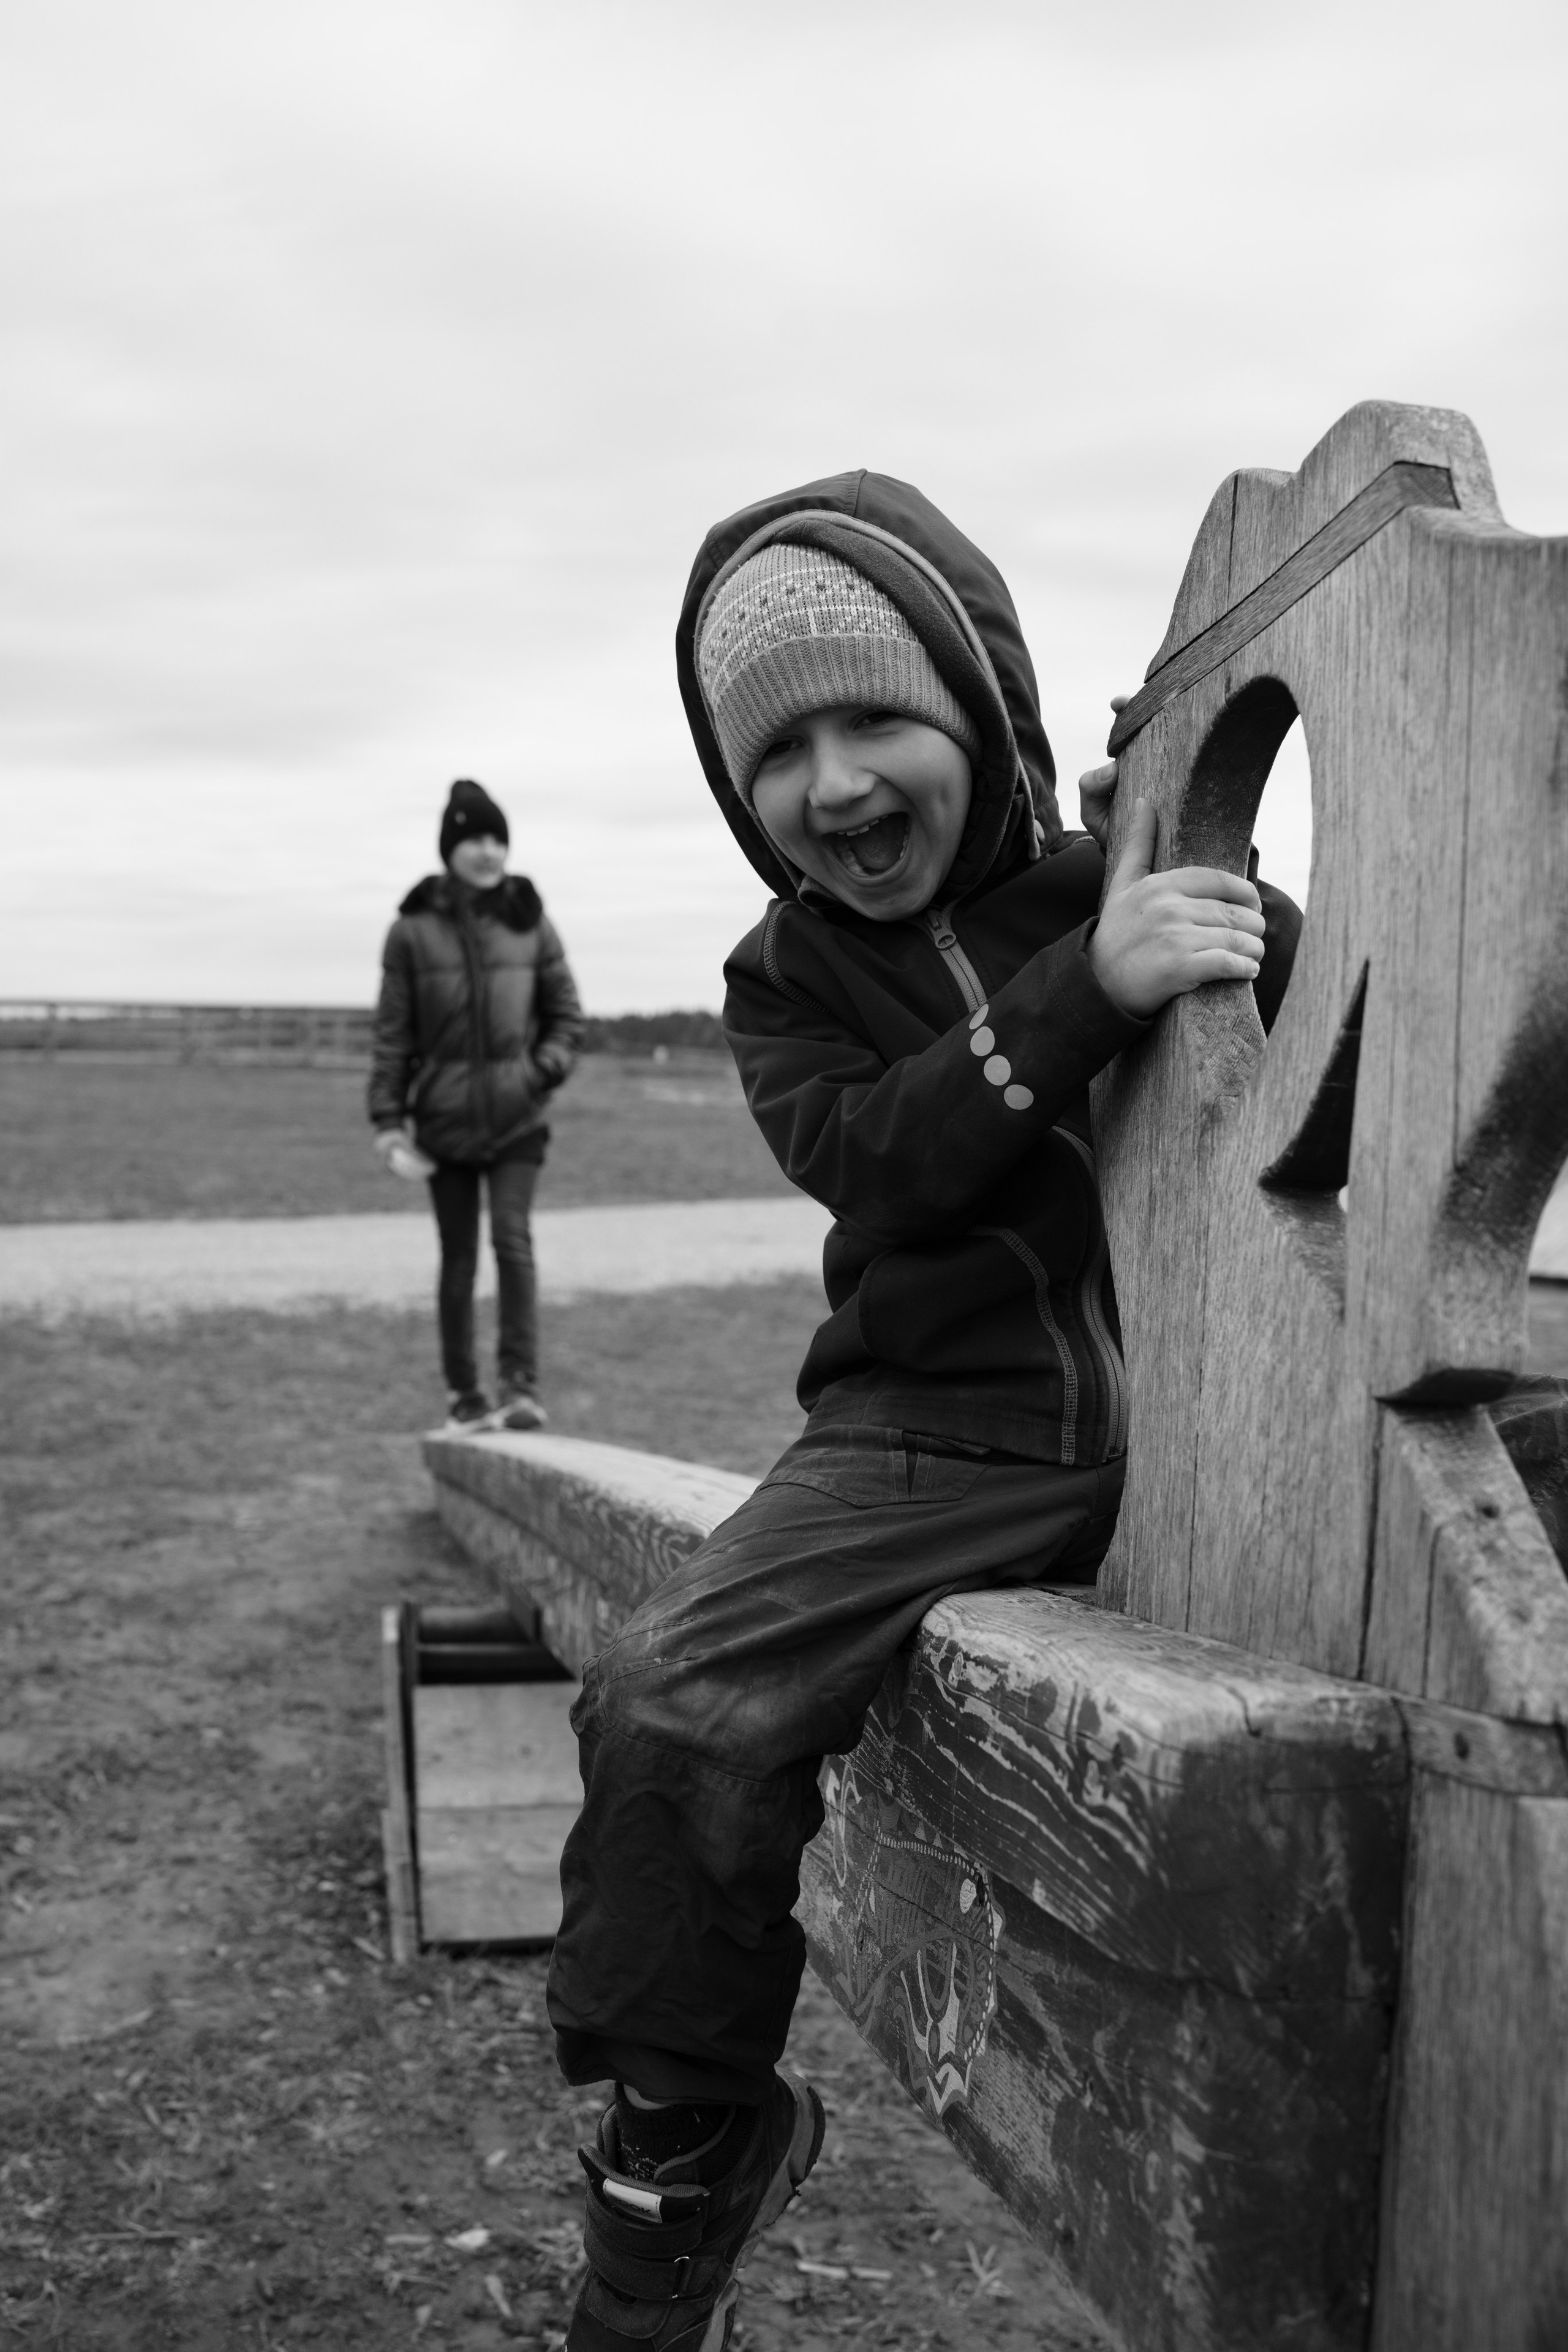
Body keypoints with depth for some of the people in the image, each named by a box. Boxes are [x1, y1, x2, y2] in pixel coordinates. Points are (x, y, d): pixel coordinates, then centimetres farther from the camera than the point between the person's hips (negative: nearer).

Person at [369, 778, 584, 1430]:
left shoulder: (530, 922, 1)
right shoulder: (414, 929, -3)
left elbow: (566, 1012, 10)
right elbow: (392, 1030, 0)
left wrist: (545, 1069, -7)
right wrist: (388, 1117, -4)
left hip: (517, 1115, 0)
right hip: (445, 1117, 0)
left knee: (512, 1237, -16)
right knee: (457, 1258, 8)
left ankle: (521, 1383, -15)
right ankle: (464, 1395, 18)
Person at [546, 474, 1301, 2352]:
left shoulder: (1165, 892, 6)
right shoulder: (783, 980, 10)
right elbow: (866, 1156, -10)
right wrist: (1086, 988, -21)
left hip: (1203, 1419, 0)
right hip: (941, 1438, 0)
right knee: (669, 1711, -21)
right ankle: (690, 2132, 4)